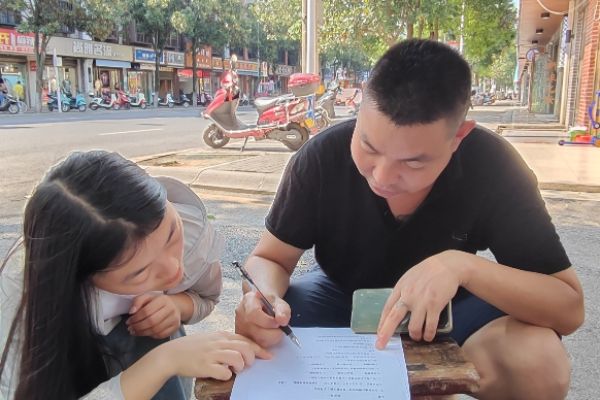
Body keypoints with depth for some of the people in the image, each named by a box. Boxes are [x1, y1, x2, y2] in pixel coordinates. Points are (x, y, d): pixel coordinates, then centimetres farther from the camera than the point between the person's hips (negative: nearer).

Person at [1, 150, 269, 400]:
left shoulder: (190, 225, -25)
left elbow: (206, 297, -5)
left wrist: (177, 305, -26)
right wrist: (162, 361, -44)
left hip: (143, 340, 1)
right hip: (70, 373, -1)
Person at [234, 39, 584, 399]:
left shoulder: (491, 166, -26)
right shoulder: (323, 157, -25)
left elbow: (569, 307, -24)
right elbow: (268, 259, -13)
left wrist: (462, 266, -41)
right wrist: (265, 297, -38)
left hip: (448, 304, 0)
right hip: (343, 295, 1)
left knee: (539, 360, -29)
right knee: (254, 339, -27)